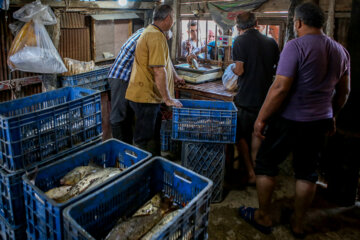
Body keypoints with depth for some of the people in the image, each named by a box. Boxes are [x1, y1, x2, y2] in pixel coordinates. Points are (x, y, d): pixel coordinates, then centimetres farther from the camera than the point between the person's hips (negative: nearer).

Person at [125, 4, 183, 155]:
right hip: (145, 97, -11)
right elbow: (159, 71, -24)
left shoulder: (151, 32, 17)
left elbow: (165, 62, 28)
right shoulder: (156, 36, -19)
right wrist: (168, 98, -18)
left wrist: (175, 77, 36)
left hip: (149, 96, 11)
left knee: (154, 136, 19)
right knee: (143, 142, 0)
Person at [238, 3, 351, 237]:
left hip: (290, 121, -6)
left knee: (266, 164, 11)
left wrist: (261, 118, -14)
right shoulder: (340, 50, 7)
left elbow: (280, 88, -21)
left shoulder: (296, 46, -15)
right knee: (307, 172, 16)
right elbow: (344, 91, 14)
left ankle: (263, 217, 23)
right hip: (320, 122, 7)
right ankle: (298, 224, 30)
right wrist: (331, 116, 26)